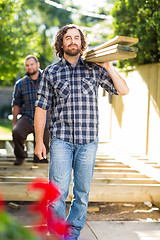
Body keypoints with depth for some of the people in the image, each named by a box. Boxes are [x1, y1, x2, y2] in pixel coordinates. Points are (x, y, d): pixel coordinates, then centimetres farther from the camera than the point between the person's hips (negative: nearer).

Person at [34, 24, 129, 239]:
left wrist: (108, 66, -4)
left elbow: (123, 91, 7)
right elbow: (41, 108, 7)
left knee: (82, 192, 6)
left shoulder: (94, 69, 8)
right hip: (60, 140, -1)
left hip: (88, 141, 1)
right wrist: (39, 140, 3)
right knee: (58, 191, -7)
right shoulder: (51, 72, 7)